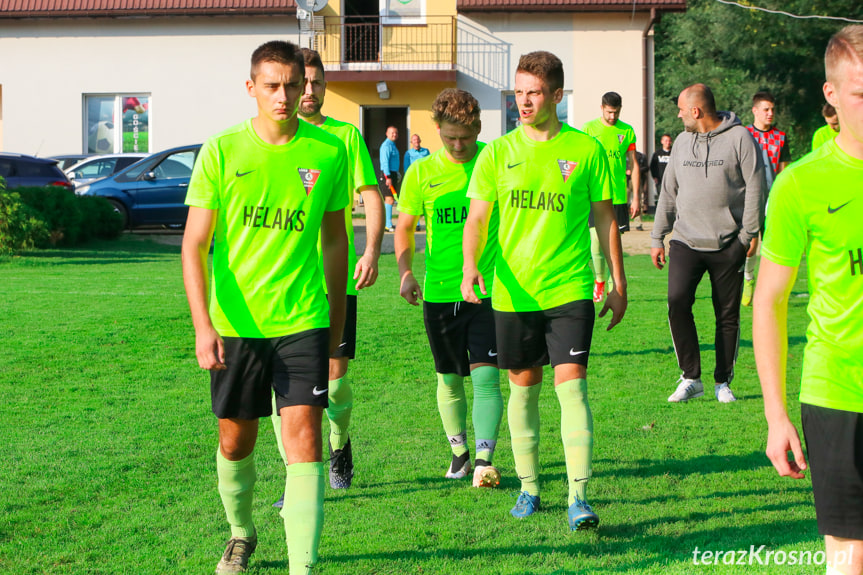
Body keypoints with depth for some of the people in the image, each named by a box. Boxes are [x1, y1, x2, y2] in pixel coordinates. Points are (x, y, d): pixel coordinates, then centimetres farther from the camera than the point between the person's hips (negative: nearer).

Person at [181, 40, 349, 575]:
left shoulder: (328, 151, 0)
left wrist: (337, 316, 15)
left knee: (304, 437, -11)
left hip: (303, 319, 0)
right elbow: (195, 244, -4)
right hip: (235, 324, 1)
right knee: (236, 439, 14)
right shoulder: (222, 151, -5)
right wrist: (203, 325, -13)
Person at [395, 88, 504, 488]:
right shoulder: (421, 172, 2)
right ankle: (459, 452, 30)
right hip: (439, 292, 2)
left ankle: (484, 459, -15)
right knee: (450, 379, 13)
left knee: (485, 376, -13)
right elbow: (405, 226, 10)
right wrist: (406, 271, -5)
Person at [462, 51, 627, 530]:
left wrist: (618, 284, 7)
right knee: (523, 386, 11)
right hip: (513, 292, 2)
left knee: (571, 383, -11)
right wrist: (470, 265, -17)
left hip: (570, 289, -2)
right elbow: (477, 217, 1)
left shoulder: (586, 150, 1)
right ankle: (529, 487, 26)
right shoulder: (498, 153, 3)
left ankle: (579, 496, -11)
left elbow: (605, 218, 7)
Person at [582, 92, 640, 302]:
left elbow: (634, 166, 8)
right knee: (596, 239, -8)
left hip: (618, 196, 1)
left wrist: (636, 198, 4)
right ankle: (599, 280, 12)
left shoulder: (627, 131, 5)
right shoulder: (589, 128, 2)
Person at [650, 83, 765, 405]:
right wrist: (657, 236, 15)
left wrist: (749, 233, -10)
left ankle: (723, 382, 15)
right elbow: (669, 191, 17)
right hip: (686, 242, 3)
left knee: (727, 315, 3)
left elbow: (754, 187, -5)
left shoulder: (739, 138, -3)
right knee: (677, 301, -15)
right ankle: (691, 377, -7)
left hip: (728, 244, -3)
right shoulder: (682, 142, 12)